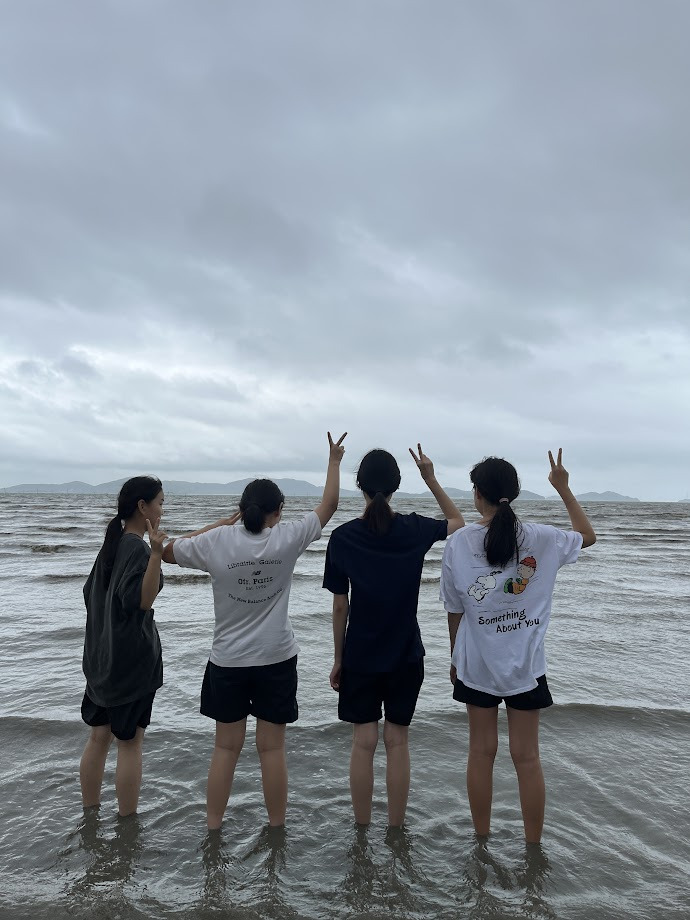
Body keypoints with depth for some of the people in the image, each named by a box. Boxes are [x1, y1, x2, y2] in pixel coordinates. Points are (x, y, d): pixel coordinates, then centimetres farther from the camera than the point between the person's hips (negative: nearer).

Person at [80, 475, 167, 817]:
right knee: (129, 743, 4)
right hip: (132, 660, -8)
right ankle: (127, 824, 16)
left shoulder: (111, 544, 8)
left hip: (102, 658, 8)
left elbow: (90, 593, 17)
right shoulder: (137, 548, -18)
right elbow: (140, 600, -27)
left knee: (98, 737, 17)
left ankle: (89, 815, 30)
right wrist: (156, 552, -37)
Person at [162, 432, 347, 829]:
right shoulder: (287, 538, -12)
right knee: (272, 747, 11)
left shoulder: (217, 541, -11)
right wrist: (334, 460, 13)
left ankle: (213, 827, 26)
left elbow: (168, 552, 6)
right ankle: (277, 827, 25)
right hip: (276, 660, -1)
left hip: (228, 662, 1)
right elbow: (329, 504, 0)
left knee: (226, 747, 14)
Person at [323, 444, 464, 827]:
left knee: (363, 743, 11)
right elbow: (458, 523, 12)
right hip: (405, 655, 1)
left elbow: (340, 606, -6)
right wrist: (431, 479, 9)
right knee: (397, 742, 12)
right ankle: (396, 831, 25)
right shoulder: (414, 530, -9)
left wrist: (338, 658, 5)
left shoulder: (343, 537, -11)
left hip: (359, 657, 0)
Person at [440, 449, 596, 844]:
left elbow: (454, 611, -2)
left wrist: (455, 659, 13)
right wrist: (563, 488, 13)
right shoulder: (540, 539, -12)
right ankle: (534, 847, 27)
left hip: (476, 664, 1)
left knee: (482, 752, 16)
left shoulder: (458, 545, -11)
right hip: (526, 665, 0)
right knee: (527, 757, 13)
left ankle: (481, 842, 31)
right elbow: (589, 536, 9)